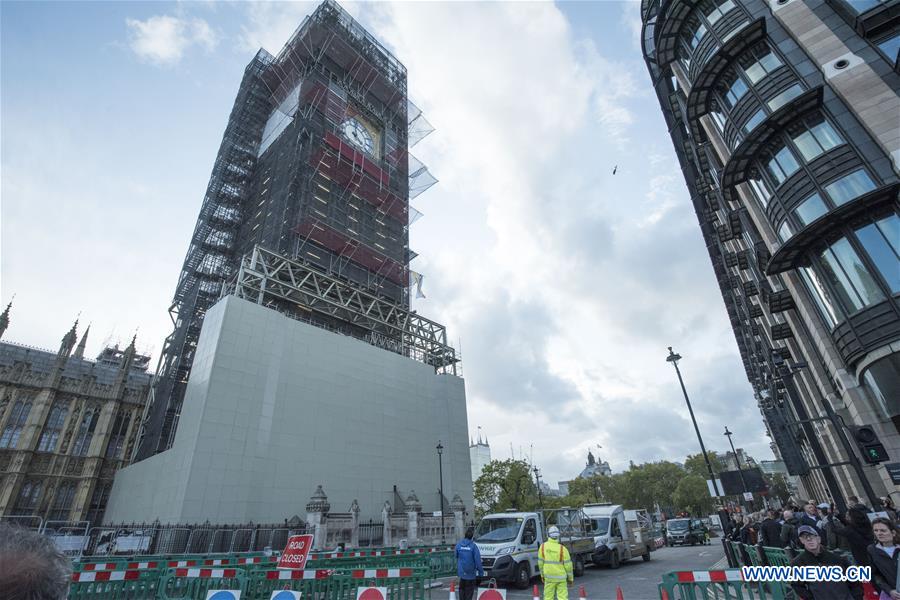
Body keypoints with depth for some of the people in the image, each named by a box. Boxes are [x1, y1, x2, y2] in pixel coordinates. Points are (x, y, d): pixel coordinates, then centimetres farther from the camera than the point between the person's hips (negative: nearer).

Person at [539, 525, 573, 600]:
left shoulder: (543, 546, -6)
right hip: (561, 577, -1)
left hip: (549, 577, 1)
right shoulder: (562, 548, -13)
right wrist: (570, 578, 7)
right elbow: (568, 565, -7)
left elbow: (540, 562, 1)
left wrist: (542, 574, 14)